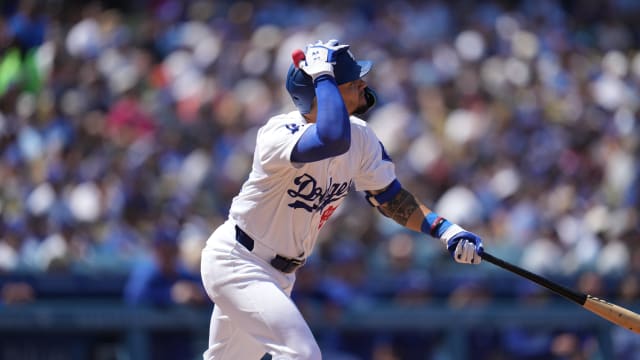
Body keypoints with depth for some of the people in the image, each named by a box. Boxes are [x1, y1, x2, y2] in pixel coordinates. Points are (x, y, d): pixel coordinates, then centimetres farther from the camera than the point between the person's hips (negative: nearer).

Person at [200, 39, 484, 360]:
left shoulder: (360, 136, -4)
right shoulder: (279, 133, -29)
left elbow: (389, 196, 8)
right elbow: (334, 139, -50)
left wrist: (445, 230, -5)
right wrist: (323, 75, -37)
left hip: (280, 273, 9)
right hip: (235, 260, -9)